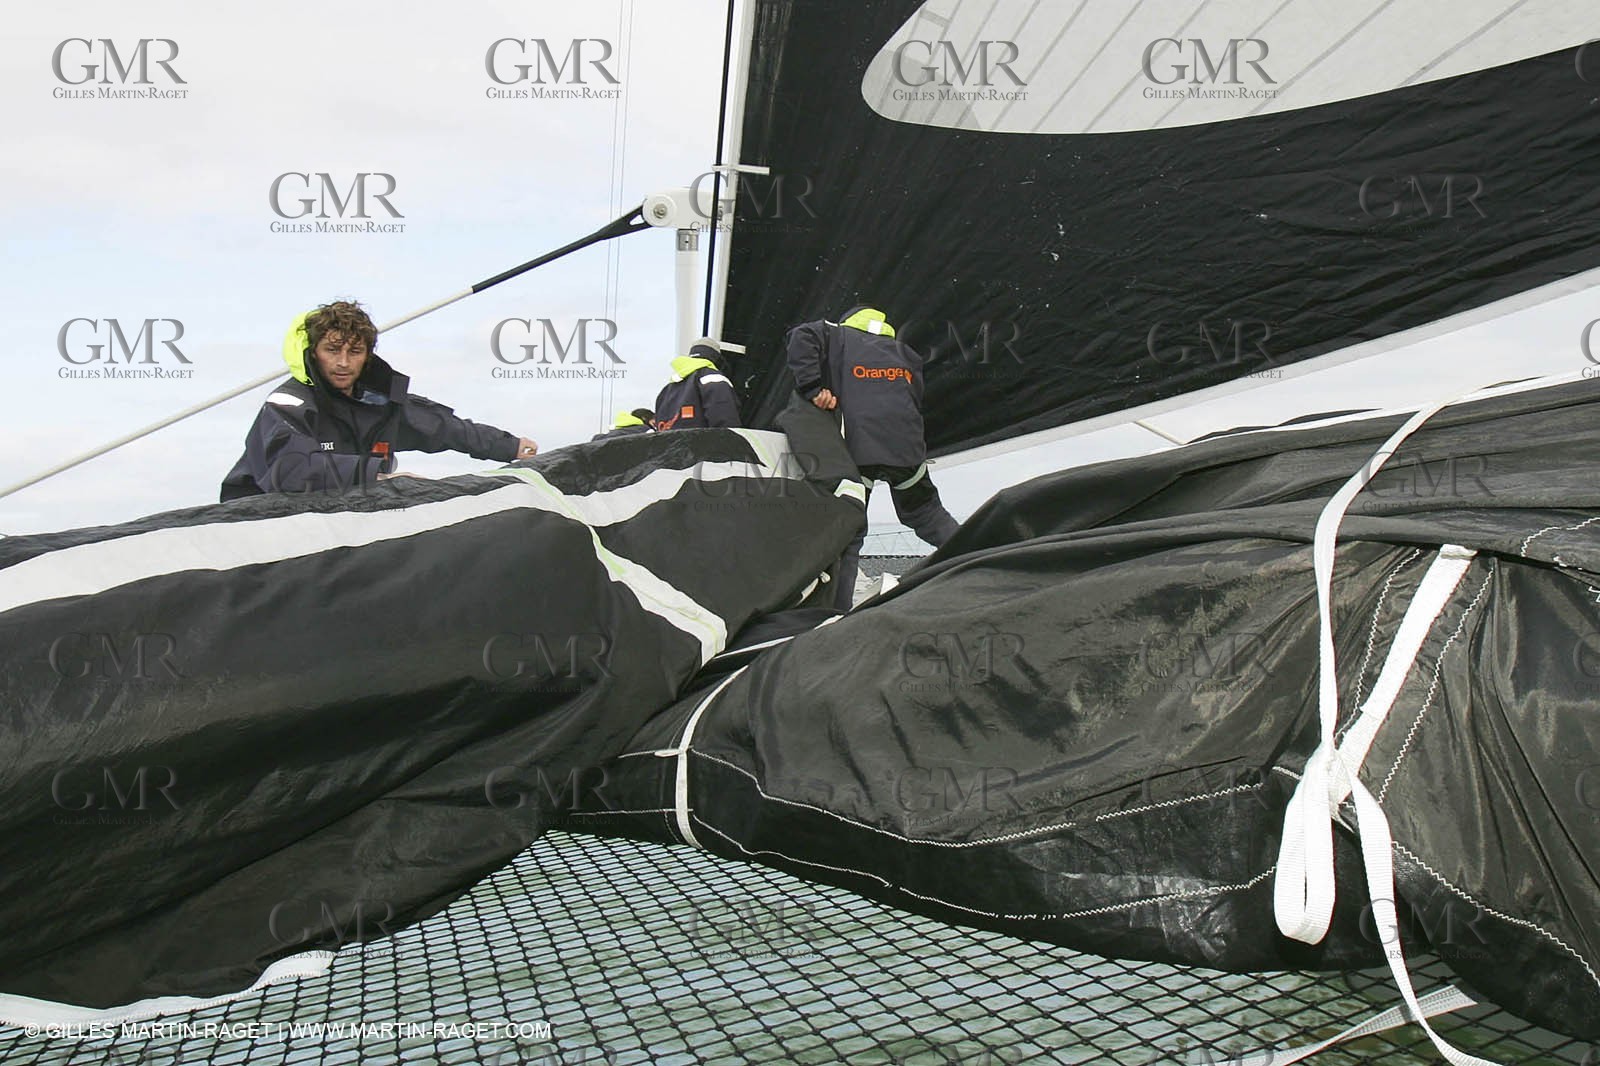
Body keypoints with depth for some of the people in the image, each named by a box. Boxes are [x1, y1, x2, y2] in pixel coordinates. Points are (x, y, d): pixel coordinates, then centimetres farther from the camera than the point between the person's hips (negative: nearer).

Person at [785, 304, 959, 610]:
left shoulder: (840, 337, 15)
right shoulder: (905, 353, 27)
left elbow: (799, 337, -4)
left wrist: (812, 387, -8)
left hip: (855, 448, -3)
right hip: (906, 447, 3)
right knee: (925, 514, 23)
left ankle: (837, 611, 0)